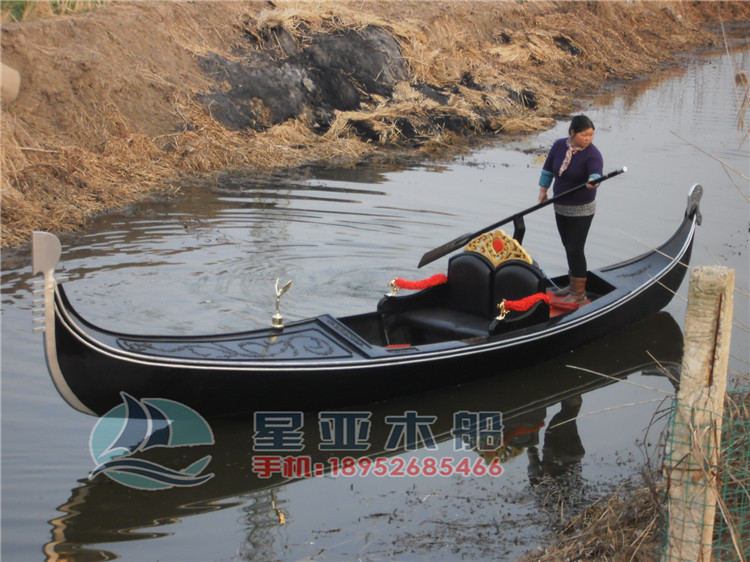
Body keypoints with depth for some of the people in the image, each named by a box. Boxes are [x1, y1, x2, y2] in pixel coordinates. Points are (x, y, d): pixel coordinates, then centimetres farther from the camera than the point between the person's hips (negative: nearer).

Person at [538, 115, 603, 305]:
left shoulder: (592, 154, -19)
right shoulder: (559, 145, -3)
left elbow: (596, 173, -38)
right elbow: (548, 168, 11)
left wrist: (593, 181, -59)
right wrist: (543, 190, 9)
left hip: (581, 211, -6)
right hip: (560, 207, 6)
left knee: (575, 250, -6)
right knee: (569, 247, 17)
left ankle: (579, 294, 4)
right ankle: (573, 285, 32)